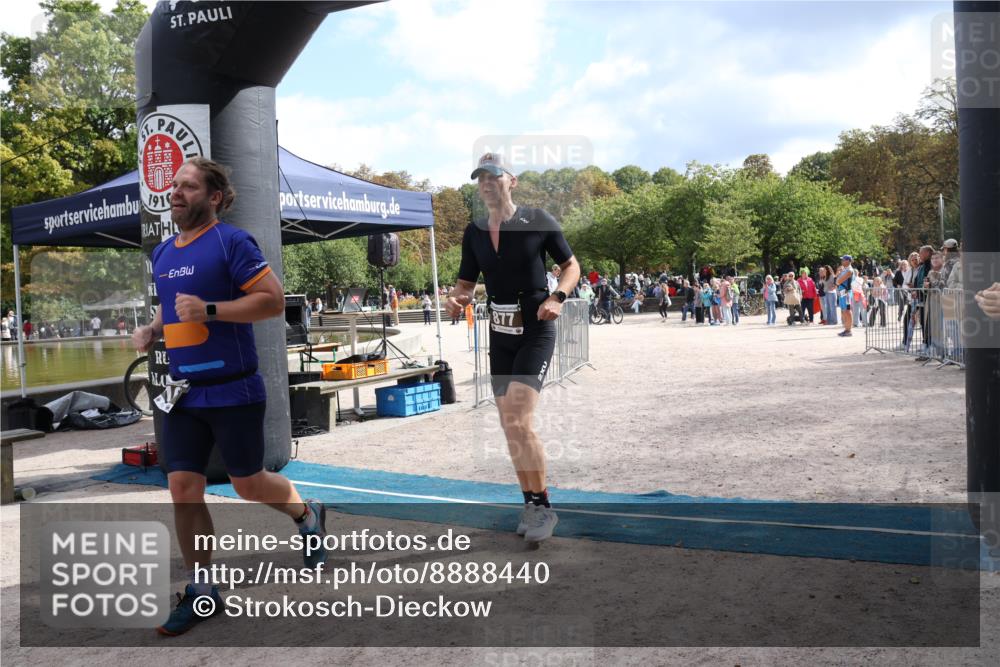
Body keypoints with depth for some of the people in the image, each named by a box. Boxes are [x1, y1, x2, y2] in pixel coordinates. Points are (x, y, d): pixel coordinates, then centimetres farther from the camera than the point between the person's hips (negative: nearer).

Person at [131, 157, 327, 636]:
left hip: (232, 391, -6)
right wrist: (153, 330, 7)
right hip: (183, 393, 6)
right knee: (182, 488, 3)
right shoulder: (162, 253, 12)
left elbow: (274, 300, -16)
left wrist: (210, 310, -24)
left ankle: (308, 515, 38)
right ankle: (200, 591, 17)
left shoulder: (231, 242, -11)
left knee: (248, 484, 7)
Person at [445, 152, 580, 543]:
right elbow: (467, 283, 12)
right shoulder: (474, 233, 5)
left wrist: (556, 297, -16)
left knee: (519, 421, -18)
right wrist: (456, 299, -11)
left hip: (536, 332, -6)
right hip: (499, 335, 6)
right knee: (510, 427, 9)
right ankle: (531, 504, 24)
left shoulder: (538, 222, -7)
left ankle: (543, 507, -2)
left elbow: (571, 266, 2)